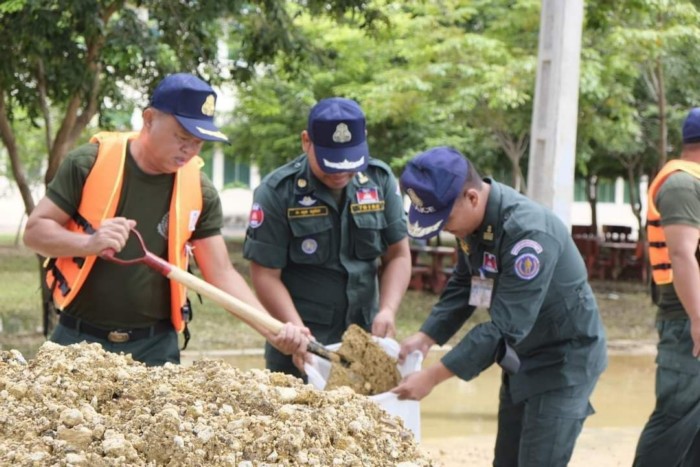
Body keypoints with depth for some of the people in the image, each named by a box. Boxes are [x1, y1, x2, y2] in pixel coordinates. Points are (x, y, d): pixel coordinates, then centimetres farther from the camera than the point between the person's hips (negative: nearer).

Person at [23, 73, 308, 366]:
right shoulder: (89, 163, -7)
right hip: (79, 339, -1)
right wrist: (89, 243, -25)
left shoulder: (199, 191, -1)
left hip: (155, 345, 2)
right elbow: (34, 231, -5)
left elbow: (222, 274, -1)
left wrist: (273, 330, -14)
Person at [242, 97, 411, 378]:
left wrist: (388, 310, -10)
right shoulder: (276, 192, -10)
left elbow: (398, 256, 6)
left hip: (365, 337, 3)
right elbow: (266, 274, -9)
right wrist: (297, 331, -21)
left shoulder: (380, 181, 0)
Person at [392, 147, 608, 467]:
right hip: (522, 357, 9)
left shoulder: (528, 232, -33)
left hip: (564, 359, -9)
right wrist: (426, 337, -7)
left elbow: (504, 327, -34)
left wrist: (433, 376, -32)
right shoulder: (471, 218, -5)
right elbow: (462, 286, 9)